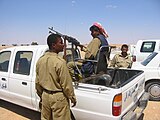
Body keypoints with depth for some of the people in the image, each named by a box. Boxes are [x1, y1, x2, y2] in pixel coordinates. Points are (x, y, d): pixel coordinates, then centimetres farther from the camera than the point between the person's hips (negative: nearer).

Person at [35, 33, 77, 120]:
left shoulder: (40, 60, 1)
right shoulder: (60, 62, -22)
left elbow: (37, 82, 9)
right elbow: (66, 84, -18)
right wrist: (72, 98, -4)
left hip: (45, 96, 7)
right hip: (58, 97, -7)